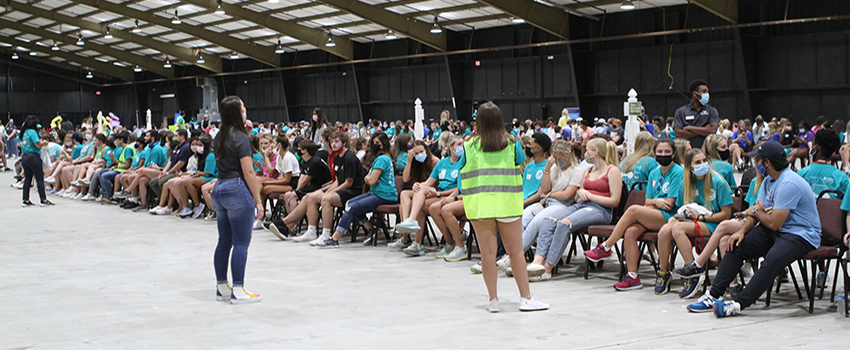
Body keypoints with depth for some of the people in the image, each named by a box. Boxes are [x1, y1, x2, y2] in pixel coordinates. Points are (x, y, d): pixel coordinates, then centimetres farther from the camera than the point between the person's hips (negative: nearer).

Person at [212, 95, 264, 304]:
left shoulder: (219, 138, 12)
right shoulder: (240, 138, -12)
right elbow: (248, 172, -15)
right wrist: (258, 200, -12)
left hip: (219, 188, 8)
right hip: (238, 189, -8)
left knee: (224, 241, 13)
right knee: (241, 242, -5)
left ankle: (221, 287, 18)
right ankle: (238, 291, -5)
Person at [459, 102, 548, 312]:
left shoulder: (470, 145, 0)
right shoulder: (511, 143, 1)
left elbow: (462, 170, 10)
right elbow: (520, 164, 13)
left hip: (480, 204, 0)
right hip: (508, 202, 0)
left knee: (488, 252, 2)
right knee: (516, 251, 6)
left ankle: (493, 300, 5)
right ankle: (526, 297, 7)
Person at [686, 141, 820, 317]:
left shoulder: (789, 184, -22)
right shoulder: (769, 180, 10)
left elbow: (774, 223, -24)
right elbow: (756, 211, 10)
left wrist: (755, 212, -4)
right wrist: (742, 231, -9)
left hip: (801, 235, -10)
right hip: (776, 231, 10)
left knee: (773, 258, -36)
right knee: (736, 245, -4)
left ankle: (739, 303, -37)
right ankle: (714, 295, -8)